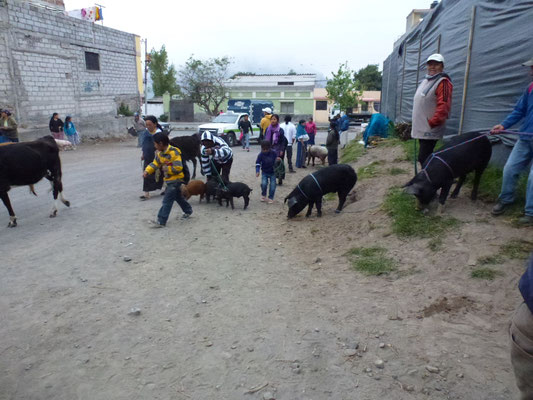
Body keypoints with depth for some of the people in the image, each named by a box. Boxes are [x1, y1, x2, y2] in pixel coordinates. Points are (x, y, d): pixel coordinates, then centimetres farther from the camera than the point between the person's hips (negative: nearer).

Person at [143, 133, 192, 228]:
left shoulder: (173, 153, -22)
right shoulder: (160, 154, 6)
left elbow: (178, 167, -25)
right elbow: (155, 164, 7)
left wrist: (167, 169, -18)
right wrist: (147, 171, -7)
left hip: (175, 180, -9)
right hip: (169, 180, 9)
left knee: (167, 201, -10)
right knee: (178, 197, 23)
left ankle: (161, 221, -8)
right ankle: (188, 210, 43)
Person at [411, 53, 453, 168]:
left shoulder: (443, 82, -11)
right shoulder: (425, 81, 17)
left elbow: (444, 106, -20)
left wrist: (431, 123, -20)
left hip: (430, 130, -9)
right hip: (421, 128, 9)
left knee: (423, 158, -12)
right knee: (425, 158, 16)